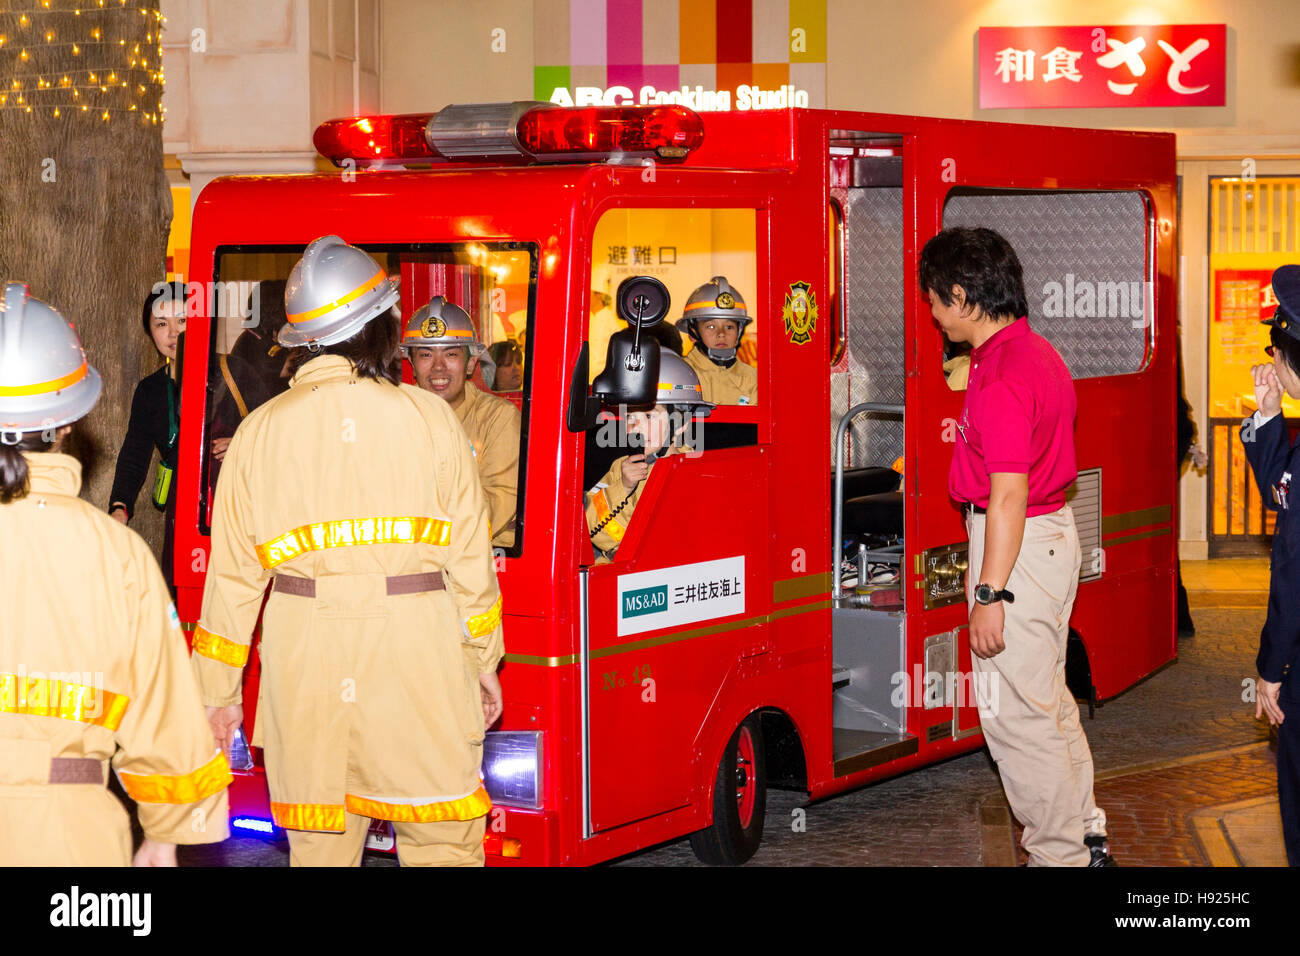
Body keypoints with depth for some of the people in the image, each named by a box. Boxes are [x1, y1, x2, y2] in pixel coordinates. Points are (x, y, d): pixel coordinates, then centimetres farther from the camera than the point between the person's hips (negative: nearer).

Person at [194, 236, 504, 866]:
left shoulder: (259, 431, 3)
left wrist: (217, 691, 13)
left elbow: (233, 575, 5)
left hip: (303, 666, 2)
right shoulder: (429, 419, -1)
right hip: (416, 658, -2)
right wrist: (483, 660, 15)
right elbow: (469, 558, 3)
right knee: (442, 843, 5)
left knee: (319, 844, 11)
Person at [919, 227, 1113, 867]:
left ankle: (1060, 854, 7)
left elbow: (1008, 494, -24)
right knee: (1049, 700, 20)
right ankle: (1086, 836, 29)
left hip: (1017, 544, -11)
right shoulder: (1037, 353, 10)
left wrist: (990, 592, -22)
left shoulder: (1000, 376, -21)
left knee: (1015, 715, -1)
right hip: (1054, 530, 11)